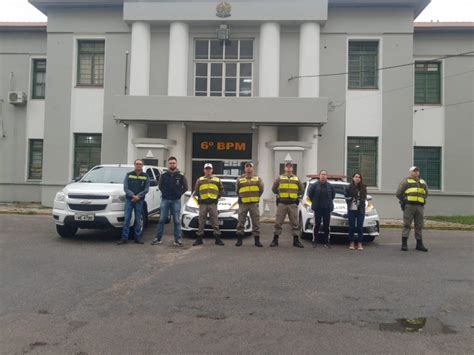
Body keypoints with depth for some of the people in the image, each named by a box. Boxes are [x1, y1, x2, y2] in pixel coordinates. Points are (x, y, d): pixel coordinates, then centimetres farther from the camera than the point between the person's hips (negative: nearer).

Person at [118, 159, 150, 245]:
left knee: (138, 220, 5)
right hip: (129, 199, 0)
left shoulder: (145, 177, 5)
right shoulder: (129, 175, 5)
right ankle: (124, 238, 1)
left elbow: (146, 189, -1)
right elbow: (125, 188, -1)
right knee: (126, 219, -3)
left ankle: (138, 237, 12)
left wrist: (138, 196, -13)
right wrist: (133, 195, -15)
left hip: (139, 201, 0)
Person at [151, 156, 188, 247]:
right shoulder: (163, 175, 4)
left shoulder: (180, 176, 1)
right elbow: (160, 186, 14)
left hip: (176, 201, -1)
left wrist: (179, 194, 1)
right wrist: (165, 193, 6)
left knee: (176, 221, 1)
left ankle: (178, 239, 5)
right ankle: (158, 238, 9)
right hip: (165, 200, 1)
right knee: (162, 220, 3)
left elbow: (185, 187, 6)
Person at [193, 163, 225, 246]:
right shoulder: (199, 180, 12)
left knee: (215, 221, 0)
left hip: (213, 203, 0)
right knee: (201, 222, 3)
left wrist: (217, 196, 6)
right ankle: (199, 238, 10)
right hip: (203, 204, 0)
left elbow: (221, 190, 16)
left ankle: (217, 238, 5)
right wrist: (199, 197, 5)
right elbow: (196, 191, 16)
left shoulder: (217, 180, 12)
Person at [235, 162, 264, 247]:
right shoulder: (240, 179, 4)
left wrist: (256, 197, 11)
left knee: (256, 222, 2)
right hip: (243, 204, 0)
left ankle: (257, 240, 10)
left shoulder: (257, 179, 6)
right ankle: (239, 240, 11)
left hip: (254, 204, 0)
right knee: (240, 222, 2)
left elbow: (261, 189, 12)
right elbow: (237, 190, 14)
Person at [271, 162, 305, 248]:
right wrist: (279, 194, 7)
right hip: (282, 204, -1)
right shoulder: (280, 178, 6)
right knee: (278, 222, 1)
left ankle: (296, 241, 11)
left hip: (293, 204, 1)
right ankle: (275, 240, 9)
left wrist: (296, 195, 7)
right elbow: (274, 188, 12)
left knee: (295, 223, 4)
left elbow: (302, 190, 17)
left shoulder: (296, 179, 9)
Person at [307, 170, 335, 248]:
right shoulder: (314, 185, -3)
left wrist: (329, 202, 12)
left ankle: (326, 242, 12)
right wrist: (314, 201, 5)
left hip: (327, 208, 2)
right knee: (317, 225, -2)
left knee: (326, 225, 4)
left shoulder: (330, 186, 5)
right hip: (317, 208, -2)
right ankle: (314, 241, 6)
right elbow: (309, 194, 4)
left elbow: (333, 194, 17)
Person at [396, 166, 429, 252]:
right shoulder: (405, 181, 4)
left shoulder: (422, 182, 20)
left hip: (420, 207, 5)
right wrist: (403, 201, -1)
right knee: (407, 225, -5)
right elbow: (399, 193, 0)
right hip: (409, 206, -5)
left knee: (419, 226, 8)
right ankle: (404, 244, -3)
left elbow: (426, 193, 27)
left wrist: (423, 200, 15)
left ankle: (419, 244, 15)